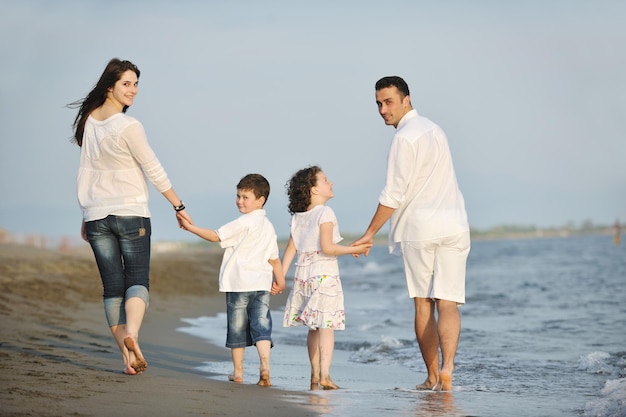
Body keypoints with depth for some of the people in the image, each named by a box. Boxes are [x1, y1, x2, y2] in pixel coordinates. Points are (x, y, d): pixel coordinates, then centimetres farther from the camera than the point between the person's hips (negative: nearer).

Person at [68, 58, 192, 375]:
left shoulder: (89, 121, 6)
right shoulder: (128, 126, -12)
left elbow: (84, 173, 11)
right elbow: (154, 171, -7)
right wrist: (179, 206, 3)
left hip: (96, 216, 5)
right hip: (131, 213, -5)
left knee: (112, 286, 5)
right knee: (137, 280, 0)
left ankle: (128, 355, 0)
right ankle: (131, 332, -27)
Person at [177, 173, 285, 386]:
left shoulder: (243, 223, -11)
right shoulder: (268, 227, 12)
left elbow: (215, 236, -9)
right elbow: (274, 259, 17)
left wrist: (190, 227, -3)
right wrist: (280, 281, 26)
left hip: (239, 283, -5)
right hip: (262, 284, 6)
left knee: (237, 328, 5)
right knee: (261, 325, 1)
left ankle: (238, 371, 12)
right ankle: (265, 364, -17)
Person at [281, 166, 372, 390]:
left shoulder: (298, 217, 11)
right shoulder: (325, 213, -10)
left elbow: (290, 249, 9)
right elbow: (327, 247, -18)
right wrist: (354, 250, -11)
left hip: (303, 275, 7)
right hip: (324, 274, -7)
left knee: (314, 327, 12)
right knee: (326, 325, -8)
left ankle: (315, 375, 15)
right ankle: (324, 374, -16)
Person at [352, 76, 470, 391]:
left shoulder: (404, 137, -9)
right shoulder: (433, 129, 17)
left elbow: (394, 194, -12)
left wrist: (370, 233, -5)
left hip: (419, 227, -6)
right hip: (453, 224, 6)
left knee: (423, 305, 5)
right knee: (447, 303, -3)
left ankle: (432, 376, 8)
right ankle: (447, 367, -22)